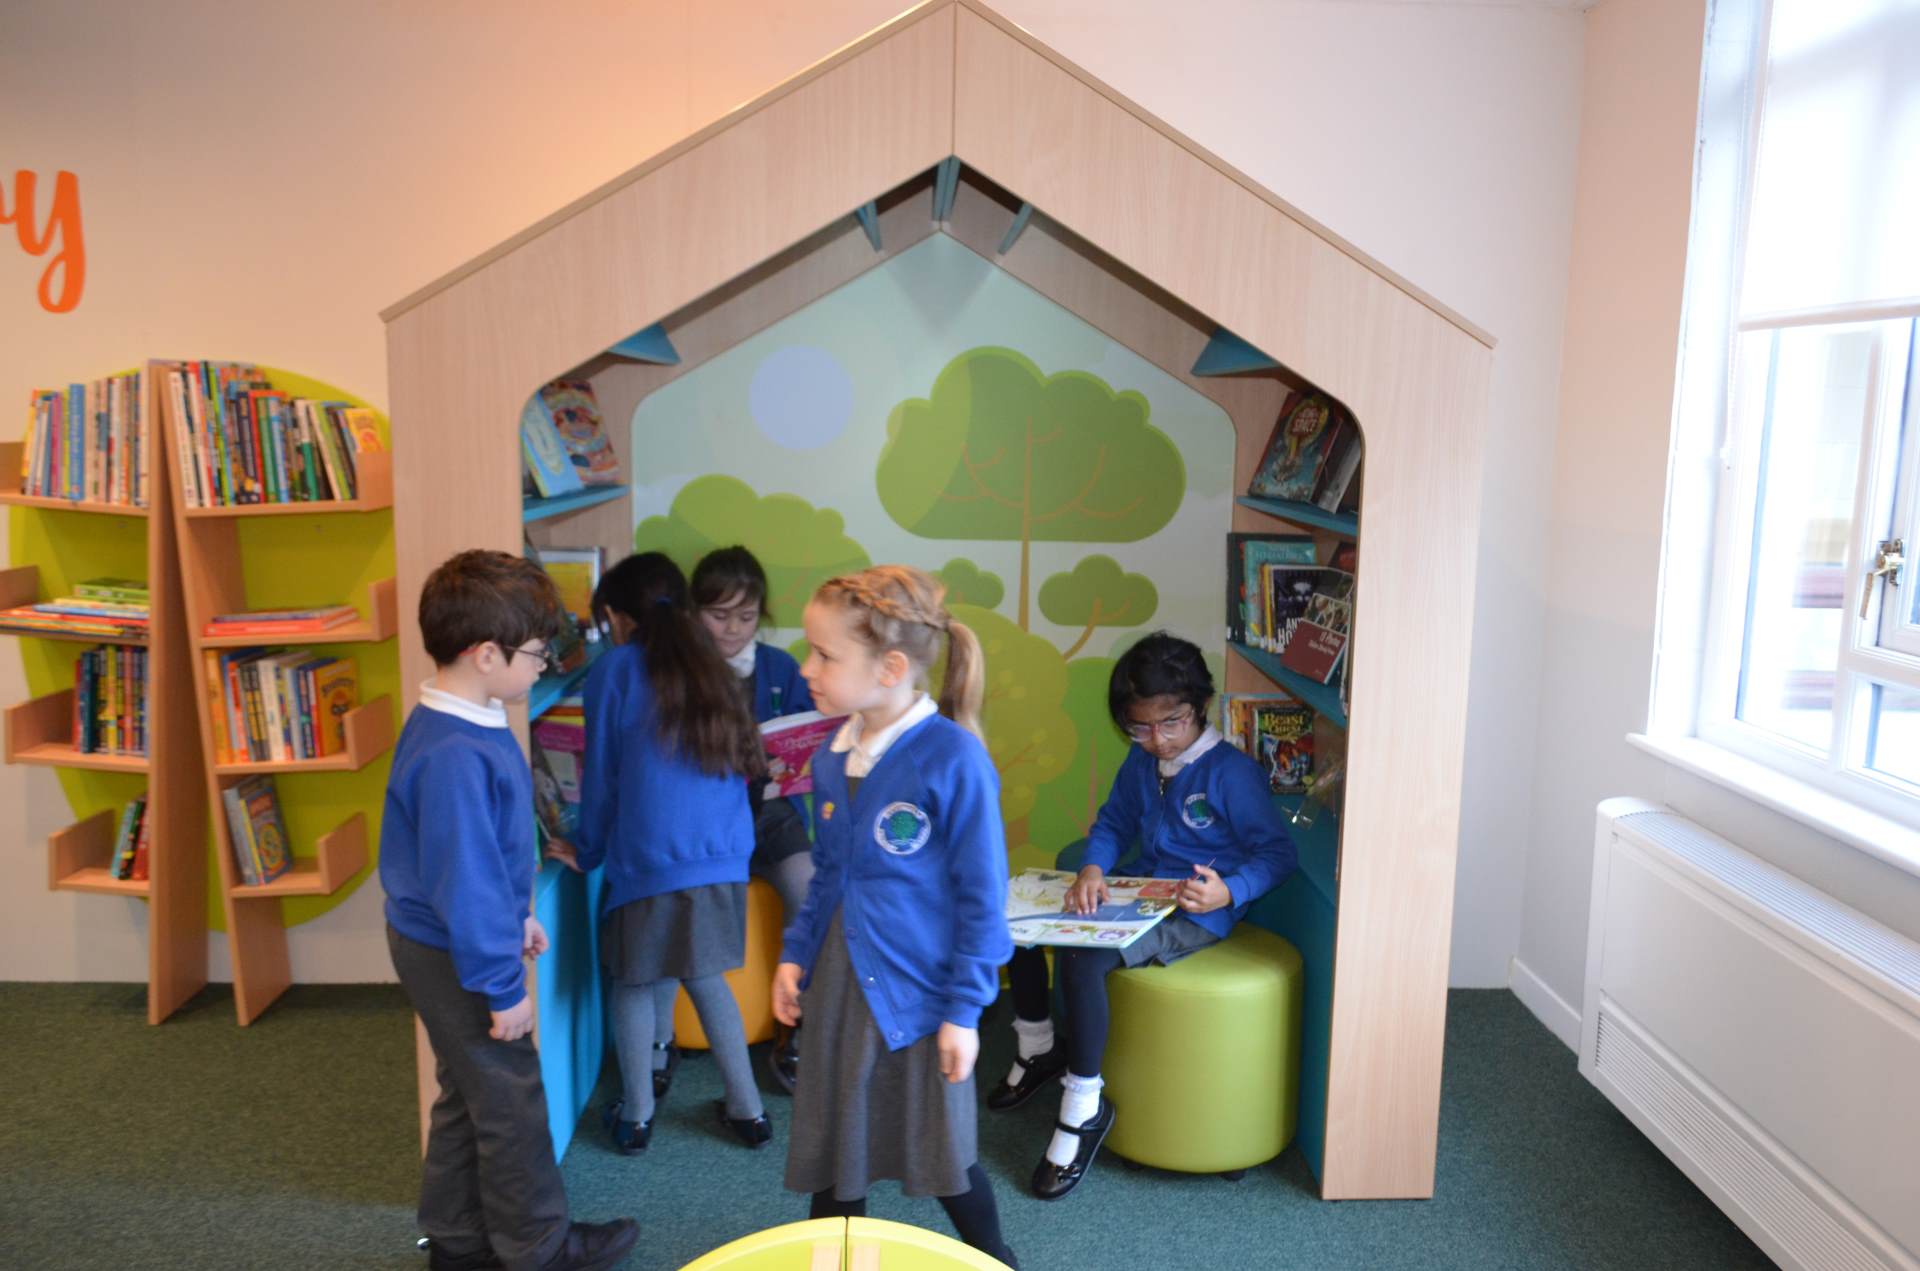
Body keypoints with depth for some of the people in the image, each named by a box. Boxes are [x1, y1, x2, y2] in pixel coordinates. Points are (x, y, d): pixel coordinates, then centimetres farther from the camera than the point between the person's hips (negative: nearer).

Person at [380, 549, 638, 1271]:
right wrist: (502, 986, -20)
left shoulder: (465, 724, 2)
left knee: (470, 1092, 21)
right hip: (455, 958, -10)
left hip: (446, 944, 10)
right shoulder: (455, 756, -30)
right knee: (511, 1100, 7)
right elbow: (464, 880, -28)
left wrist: (514, 916, 21)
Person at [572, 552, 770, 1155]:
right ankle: (747, 1110, 25)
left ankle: (636, 1117, 25)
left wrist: (588, 850, 14)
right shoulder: (708, 665, 9)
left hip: (647, 860, -5)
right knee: (706, 978, 20)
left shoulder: (614, 670, -5)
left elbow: (601, 775, -1)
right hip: (723, 858, 5)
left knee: (635, 985, 15)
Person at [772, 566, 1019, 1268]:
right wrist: (795, 953, 6)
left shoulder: (953, 757, -20)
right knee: (829, 1155, 17)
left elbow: (982, 895, -15)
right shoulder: (834, 755, 0)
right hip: (838, 988, 6)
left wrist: (965, 1007, -13)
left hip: (917, 992, -5)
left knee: (942, 1154, 13)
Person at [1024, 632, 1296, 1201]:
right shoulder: (1141, 761, 7)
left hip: (1196, 916, -8)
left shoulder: (1231, 772, -14)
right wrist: (1093, 868, -8)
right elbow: (1114, 822, 15)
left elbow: (1277, 853, -13)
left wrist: (1228, 893, -32)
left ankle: (1084, 1106, -14)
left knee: (1082, 958, -31)